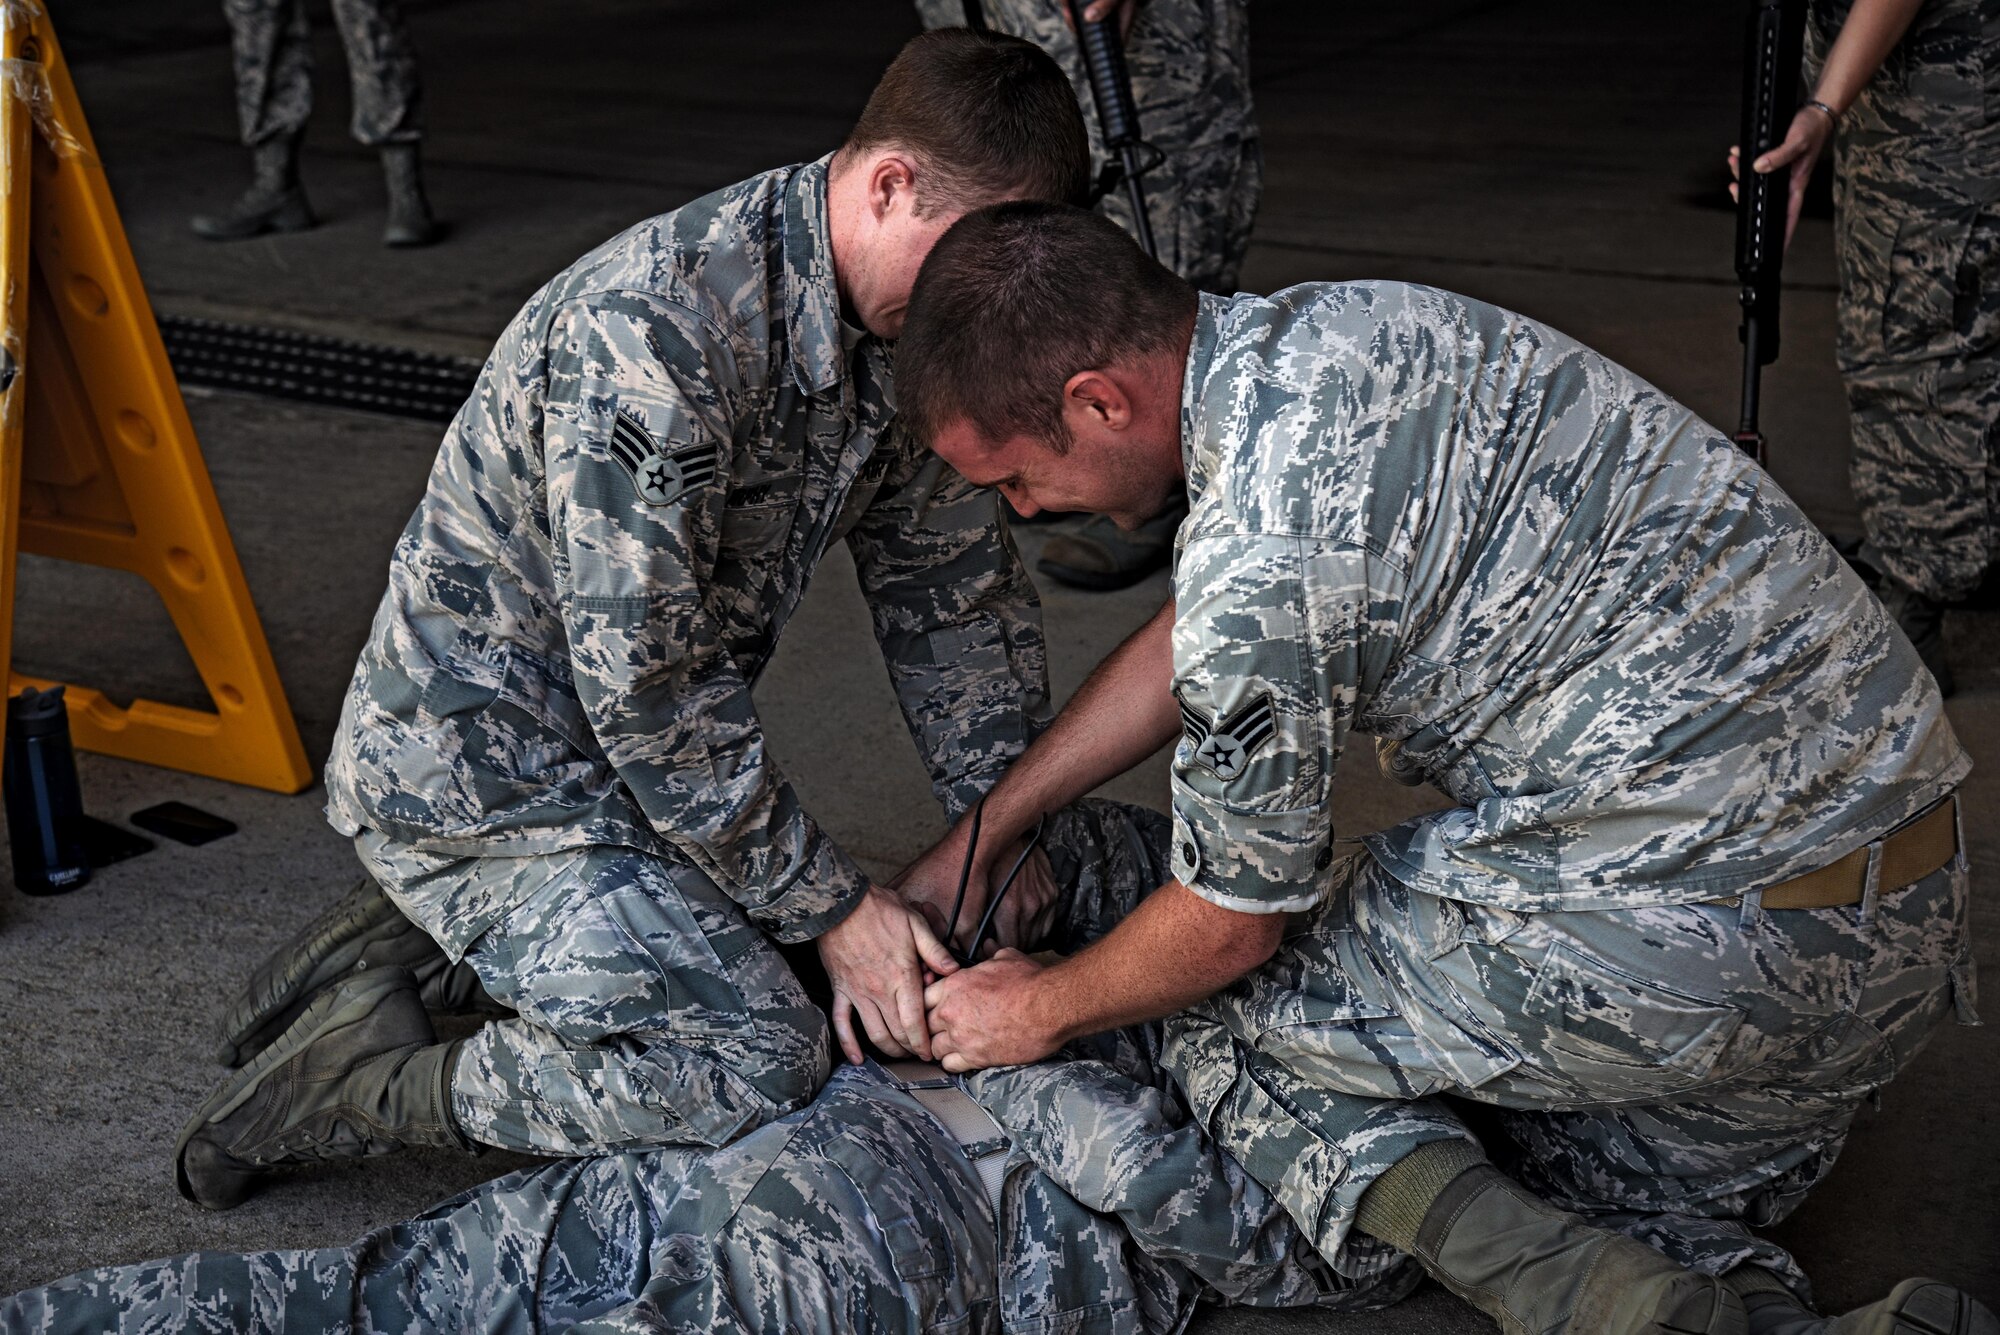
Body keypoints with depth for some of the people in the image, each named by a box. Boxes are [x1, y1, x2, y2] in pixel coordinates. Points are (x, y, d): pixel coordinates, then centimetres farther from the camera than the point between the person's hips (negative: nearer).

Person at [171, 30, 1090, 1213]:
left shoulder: (903, 319, -2)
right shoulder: (658, 330, -30)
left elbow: (958, 587, 8)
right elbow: (648, 686, -28)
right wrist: (834, 903, -20)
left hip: (638, 755, 9)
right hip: (479, 768, -9)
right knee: (761, 1067, -19)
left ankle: (432, 941, 16)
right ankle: (361, 1082, -5)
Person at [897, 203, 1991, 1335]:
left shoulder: (1263, 552, -21)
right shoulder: (1325, 324, 7)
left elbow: (1232, 920, -6)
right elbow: (1195, 649, 21)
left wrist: (1041, 1012, 13)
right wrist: (971, 842, 25)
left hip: (1706, 929, -9)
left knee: (1230, 1007, 7)